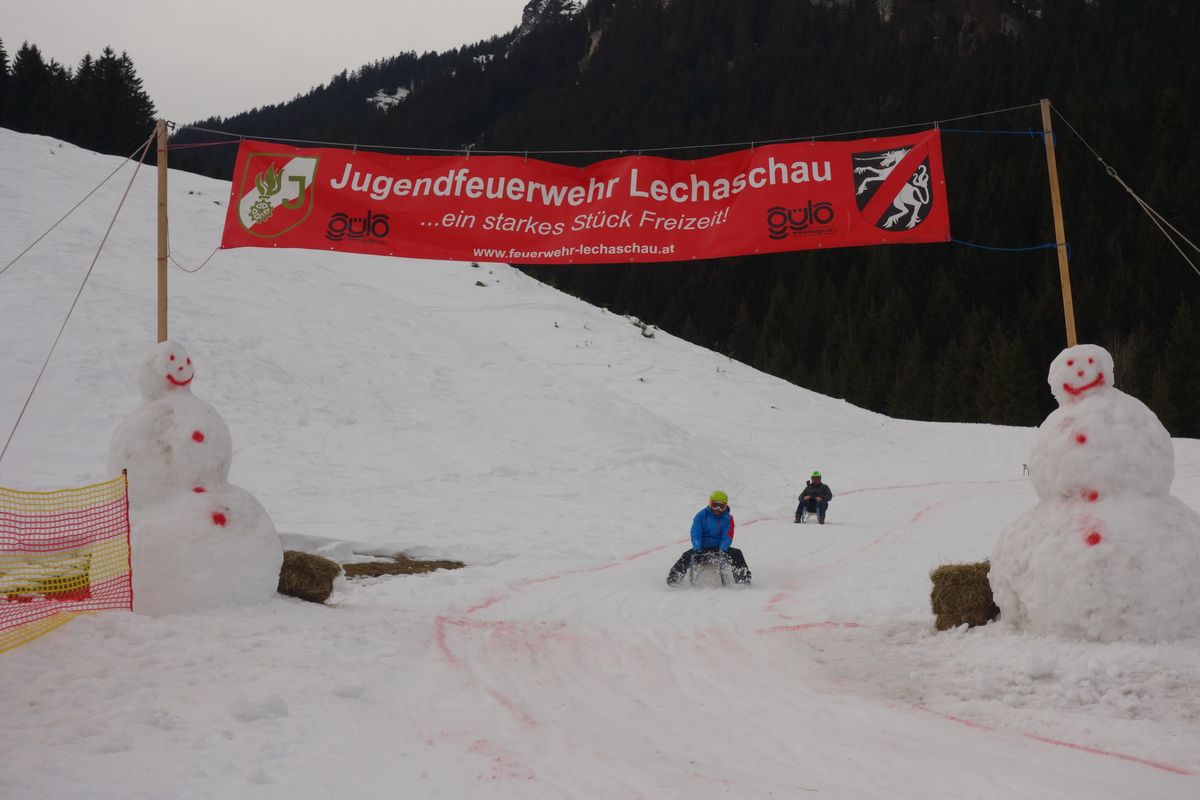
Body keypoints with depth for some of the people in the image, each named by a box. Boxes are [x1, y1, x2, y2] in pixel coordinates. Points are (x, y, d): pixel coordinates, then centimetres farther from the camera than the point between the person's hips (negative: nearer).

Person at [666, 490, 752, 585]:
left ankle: (742, 578, -21)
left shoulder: (728, 518, 1)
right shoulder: (702, 515, -2)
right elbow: (695, 534, -9)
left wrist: (723, 549, -29)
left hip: (719, 548, 1)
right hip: (703, 548, -1)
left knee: (737, 553, -23)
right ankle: (673, 577, -27)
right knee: (687, 555, -27)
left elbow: (727, 537, -9)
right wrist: (697, 548, -27)